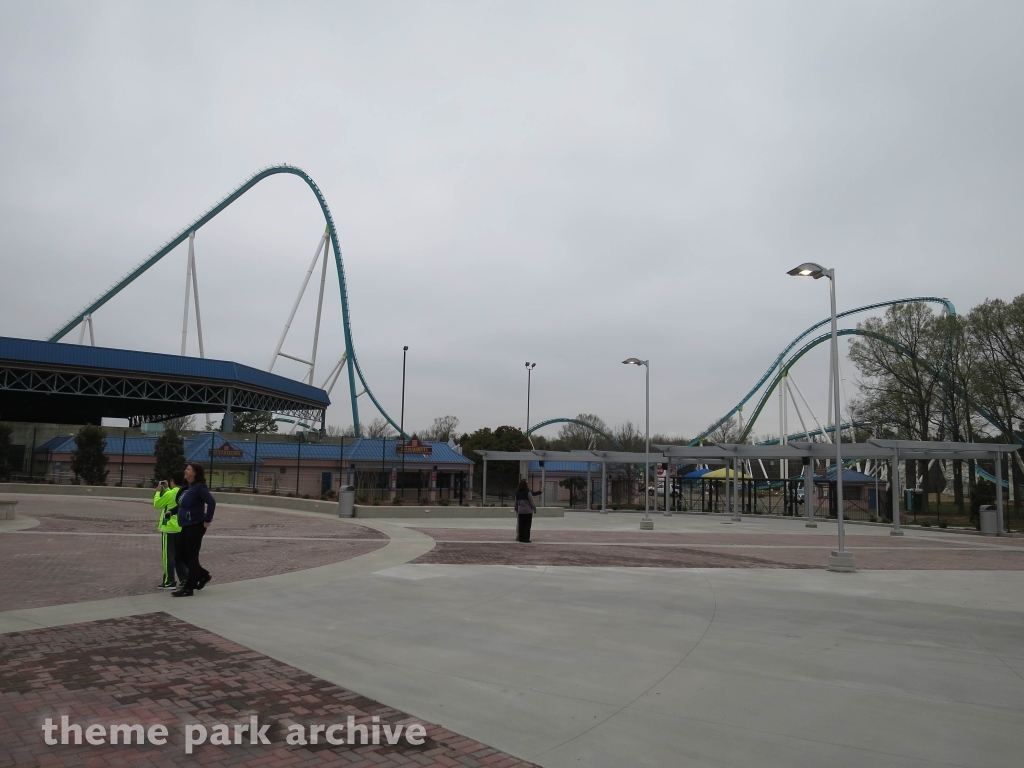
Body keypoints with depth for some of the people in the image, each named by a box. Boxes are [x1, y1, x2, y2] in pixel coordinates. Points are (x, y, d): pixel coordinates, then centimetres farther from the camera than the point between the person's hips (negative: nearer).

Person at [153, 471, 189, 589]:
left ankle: (169, 582, 3)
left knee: (168, 555, 0)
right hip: (180, 528, 7)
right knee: (179, 554, 14)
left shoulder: (170, 494, -16)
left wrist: (158, 491, 7)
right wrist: (166, 489, 20)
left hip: (169, 528, -7)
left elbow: (157, 504, -4)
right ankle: (184, 579, 14)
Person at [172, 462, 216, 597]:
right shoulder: (188, 487, 11)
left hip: (196, 527, -10)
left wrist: (207, 521, -22)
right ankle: (203, 575, 29)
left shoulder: (199, 487, -17)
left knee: (191, 557, -2)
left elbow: (211, 503, -25)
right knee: (182, 554, 15)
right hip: (187, 527, 10)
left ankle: (188, 589, 5)